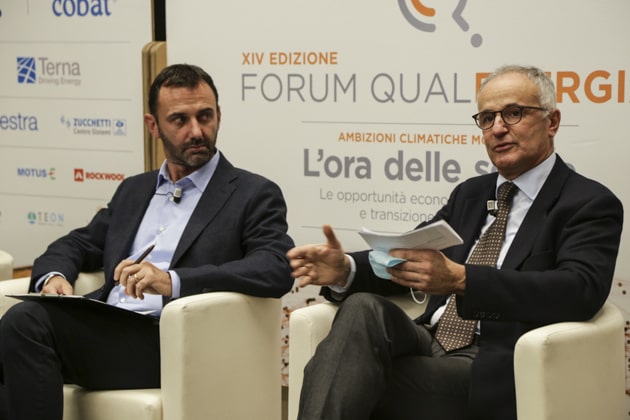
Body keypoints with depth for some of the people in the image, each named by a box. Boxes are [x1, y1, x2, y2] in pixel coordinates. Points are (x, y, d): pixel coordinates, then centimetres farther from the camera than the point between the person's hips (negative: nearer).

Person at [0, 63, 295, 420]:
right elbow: (78, 245, 27)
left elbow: (276, 269, -11)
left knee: (29, 325, -26)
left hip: (171, 345, -5)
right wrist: (54, 275, 0)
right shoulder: (133, 190, 25)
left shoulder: (255, 195, 5)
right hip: (103, 331, 6)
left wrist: (173, 281, -23)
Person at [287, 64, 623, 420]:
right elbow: (410, 260, 16)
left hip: (490, 368, -6)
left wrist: (460, 280, -31)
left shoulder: (590, 204, 0)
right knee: (363, 307, -27)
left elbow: (580, 290, -19)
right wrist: (345, 269, -8)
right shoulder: (470, 194, 22)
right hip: (430, 344, 6)